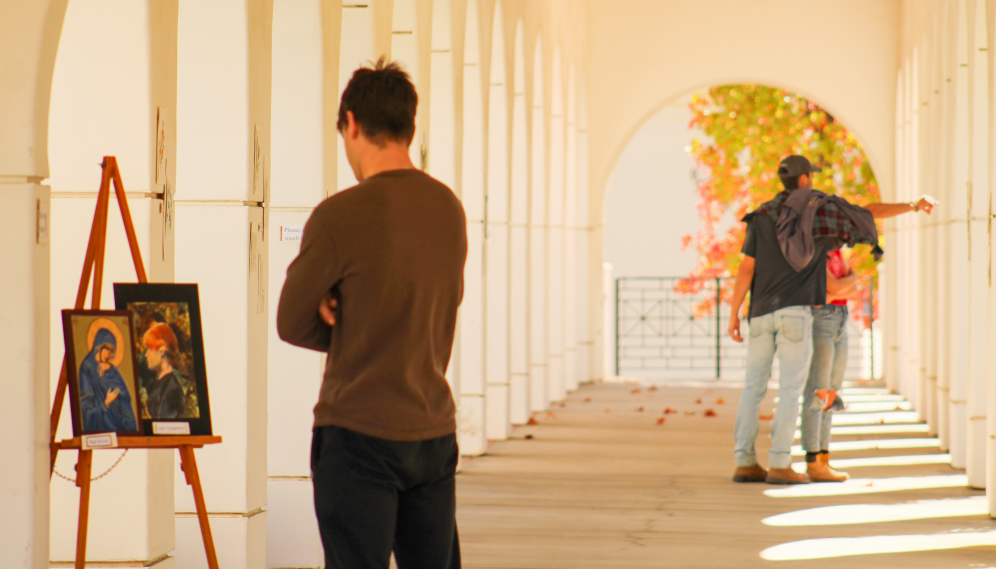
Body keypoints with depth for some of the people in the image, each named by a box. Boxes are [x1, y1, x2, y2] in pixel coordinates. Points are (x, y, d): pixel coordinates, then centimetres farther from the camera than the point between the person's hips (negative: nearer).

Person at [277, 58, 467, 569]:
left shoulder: (340, 216, -14)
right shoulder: (449, 209, 5)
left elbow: (293, 325, -5)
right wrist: (357, 329, -1)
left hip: (359, 436, -6)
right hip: (435, 431, 6)